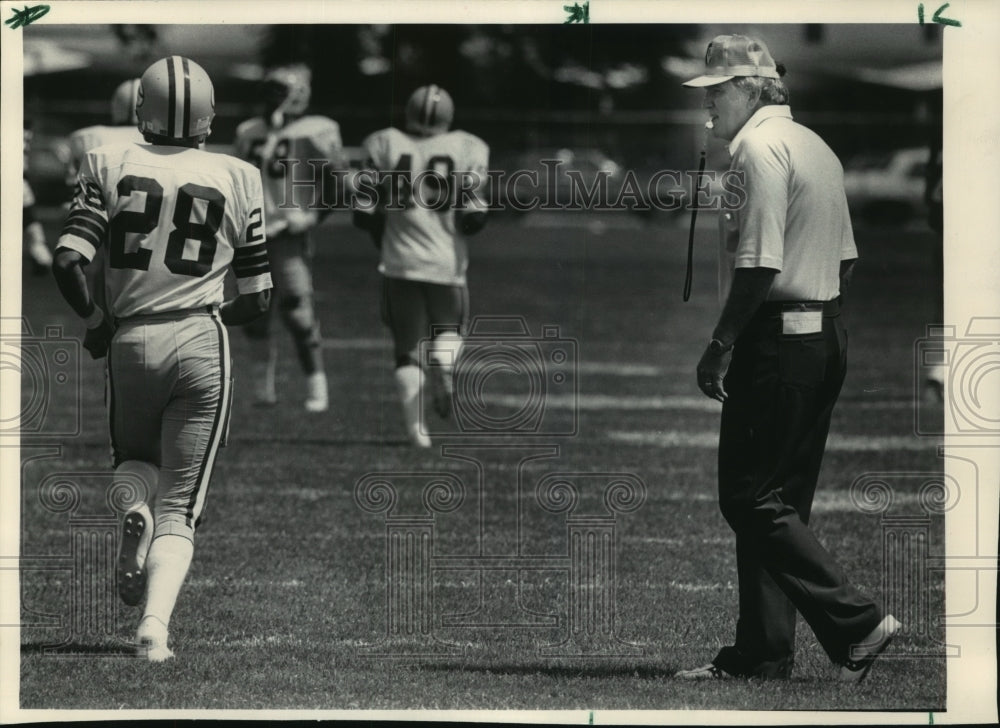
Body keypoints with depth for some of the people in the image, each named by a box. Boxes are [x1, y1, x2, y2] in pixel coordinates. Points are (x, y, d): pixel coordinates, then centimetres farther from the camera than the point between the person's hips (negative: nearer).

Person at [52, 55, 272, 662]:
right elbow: (258, 296, 6)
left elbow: (68, 263, -10)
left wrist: (95, 322, 7)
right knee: (180, 507, 6)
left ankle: (134, 508, -6)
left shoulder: (111, 166, -1)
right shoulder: (237, 180, 2)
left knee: (135, 459, 29)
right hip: (203, 343, -1)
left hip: (131, 339, 1)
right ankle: (156, 623, -16)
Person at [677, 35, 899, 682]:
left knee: (751, 499, -7)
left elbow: (760, 265, -20)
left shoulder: (761, 149, -13)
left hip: (777, 341, -10)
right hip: (828, 335, 10)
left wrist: (720, 347, -15)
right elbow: (846, 259, 20)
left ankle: (858, 624, -12)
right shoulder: (817, 148, 17)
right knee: (781, 501, 12)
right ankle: (763, 653, 14)